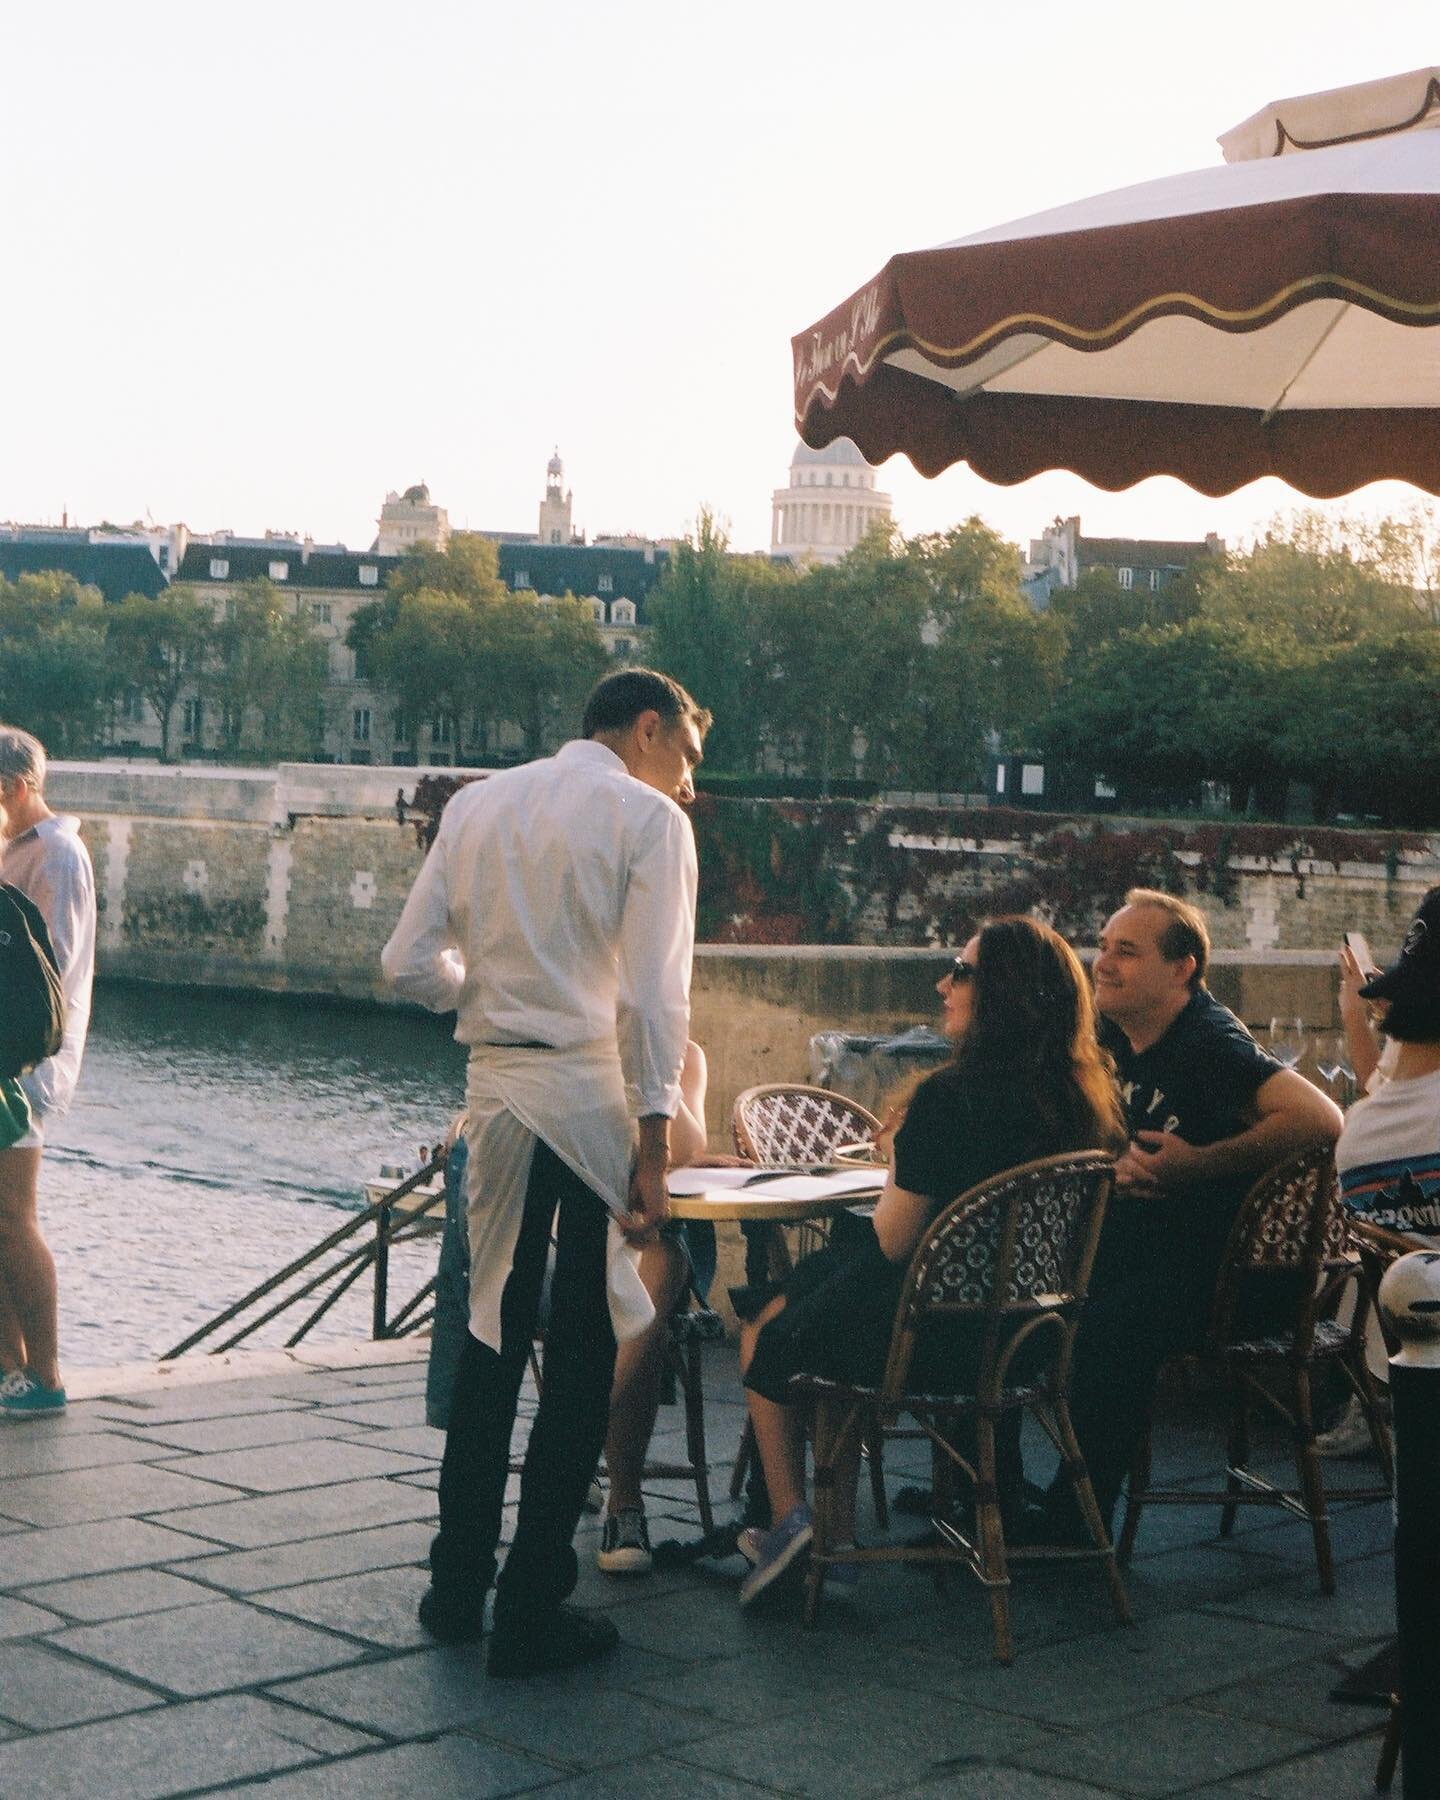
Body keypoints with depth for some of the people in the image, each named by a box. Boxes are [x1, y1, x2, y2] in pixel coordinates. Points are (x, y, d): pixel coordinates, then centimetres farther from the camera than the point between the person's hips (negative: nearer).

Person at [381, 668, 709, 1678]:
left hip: (497, 1088, 5)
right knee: (585, 1349, 3)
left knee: (493, 1331, 17)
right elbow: (652, 997, -13)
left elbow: (409, 965, 7)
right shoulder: (649, 819, -4)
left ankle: (458, 1586, 23)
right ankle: (533, 1612, 7)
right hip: (594, 1093, -5)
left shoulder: (477, 805, 11)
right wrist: (654, 1148, -13)